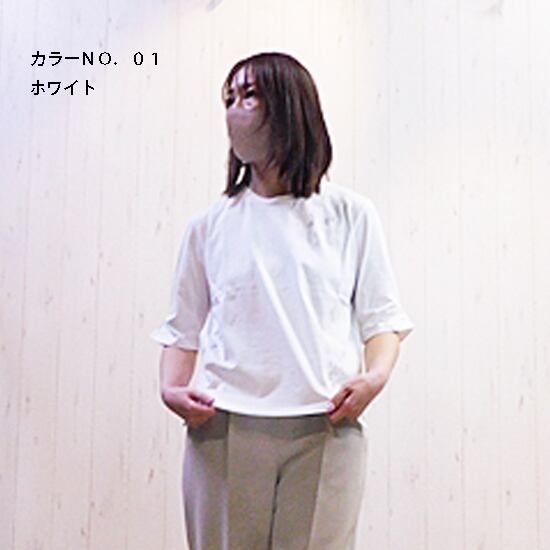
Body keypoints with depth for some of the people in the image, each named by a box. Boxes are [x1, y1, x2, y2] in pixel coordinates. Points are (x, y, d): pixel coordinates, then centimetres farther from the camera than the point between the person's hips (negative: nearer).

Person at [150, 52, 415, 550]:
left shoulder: (351, 214, 8)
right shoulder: (210, 225, 11)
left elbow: (381, 317, 7)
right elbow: (183, 329, 13)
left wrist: (376, 376, -11)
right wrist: (172, 388, -4)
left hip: (325, 429, -1)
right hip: (223, 431, 1)